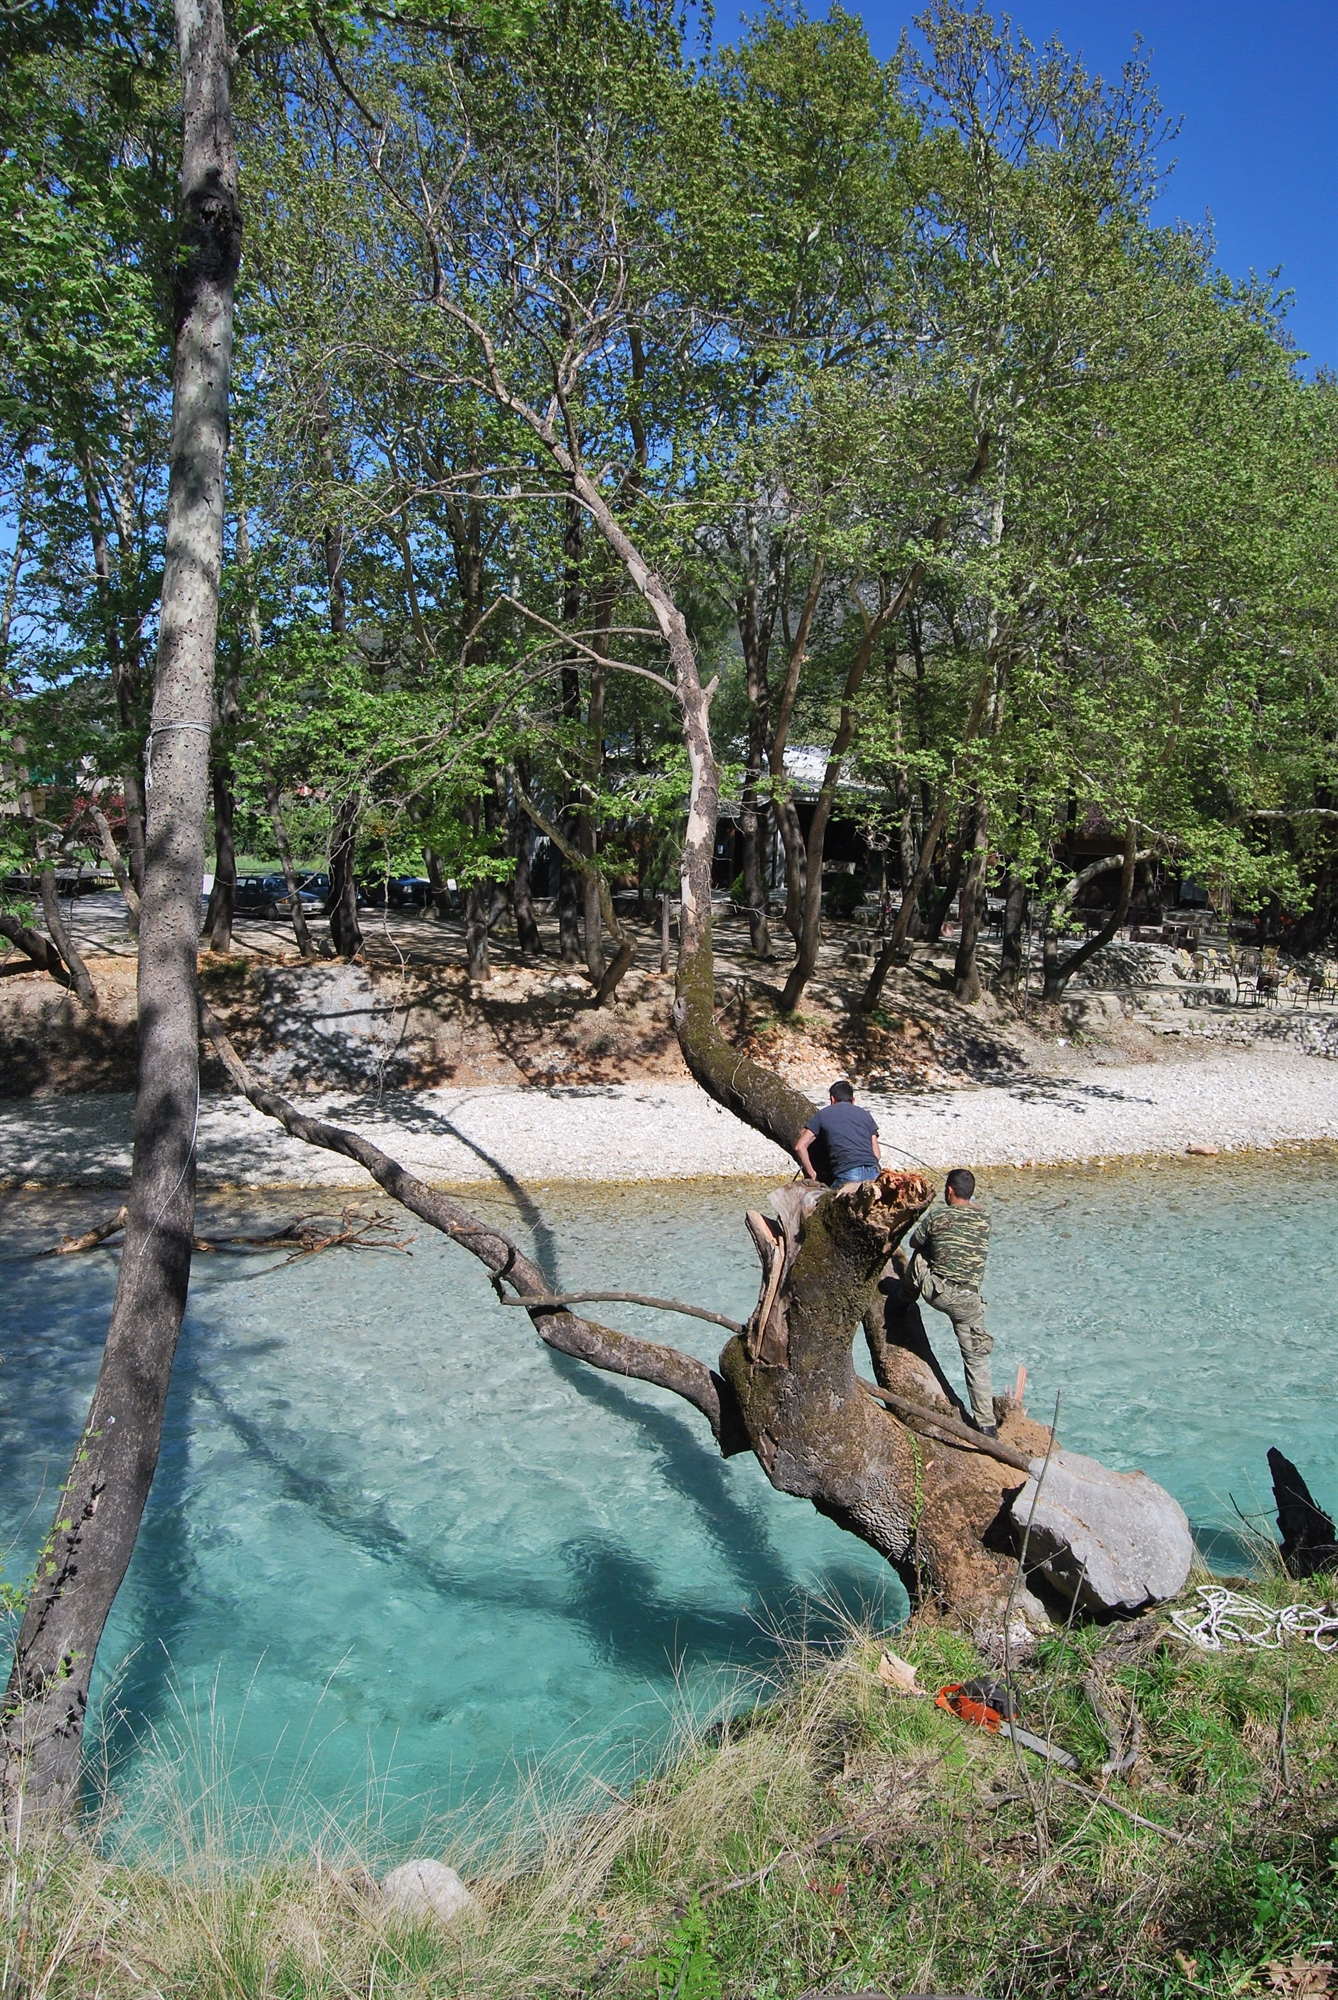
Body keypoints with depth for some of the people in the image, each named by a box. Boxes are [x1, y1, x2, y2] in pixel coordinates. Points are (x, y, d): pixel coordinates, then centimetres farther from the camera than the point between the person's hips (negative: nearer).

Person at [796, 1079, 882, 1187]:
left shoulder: (823, 1114, 17)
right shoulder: (864, 1114, 25)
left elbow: (800, 1147, 13)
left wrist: (811, 1174, 20)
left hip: (848, 1175, -3)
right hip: (874, 1173, 3)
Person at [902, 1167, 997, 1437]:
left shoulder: (936, 1217, -3)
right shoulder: (983, 1218, 5)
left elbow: (914, 1242, 14)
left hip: (935, 1291, -2)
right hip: (968, 1301, 2)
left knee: (919, 1255, 25)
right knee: (976, 1360, 12)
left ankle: (903, 1302, 43)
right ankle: (986, 1423, 11)